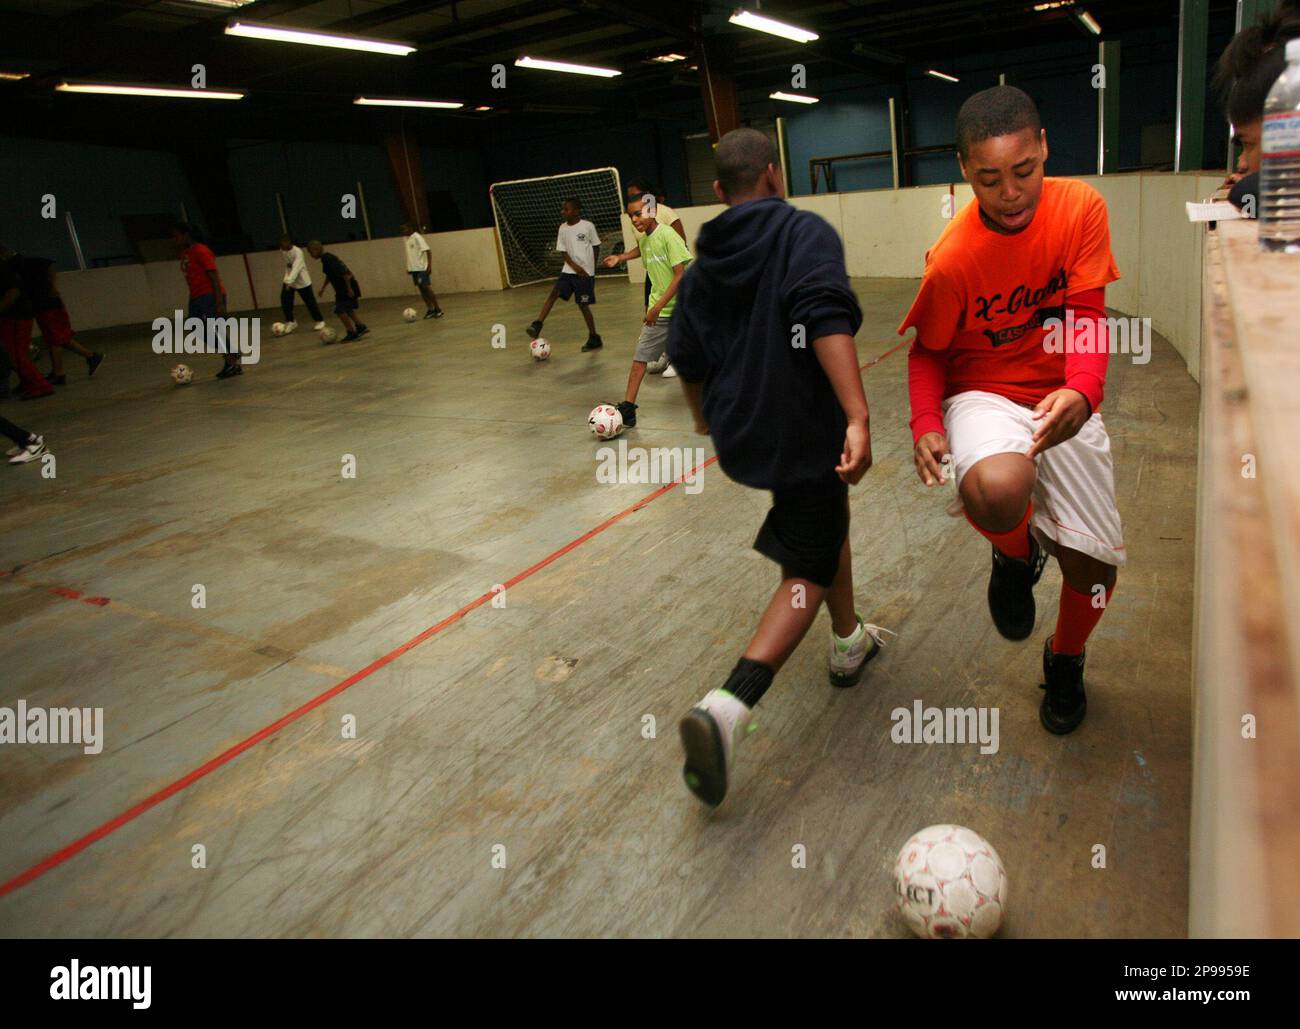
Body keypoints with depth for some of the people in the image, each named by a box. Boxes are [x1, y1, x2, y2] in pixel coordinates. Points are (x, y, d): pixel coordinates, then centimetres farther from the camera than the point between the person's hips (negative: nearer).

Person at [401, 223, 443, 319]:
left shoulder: (417, 237, -11)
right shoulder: (406, 239, 12)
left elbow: (428, 251, -16)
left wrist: (429, 266, -22)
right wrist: (408, 267, 19)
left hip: (421, 268, -8)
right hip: (413, 268, 8)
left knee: (427, 288, -9)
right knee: (421, 289, 6)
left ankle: (438, 309, -3)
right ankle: (430, 309, 10)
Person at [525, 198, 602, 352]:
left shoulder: (588, 226, -9)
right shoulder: (563, 228, 2)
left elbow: (596, 247, 1)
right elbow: (563, 251, 0)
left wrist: (591, 265, 7)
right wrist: (575, 266, -15)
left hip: (586, 272, -4)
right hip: (569, 270, 4)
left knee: (583, 305, -1)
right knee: (554, 292, -14)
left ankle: (594, 338, 13)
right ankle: (537, 325, -19)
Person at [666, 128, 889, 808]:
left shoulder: (702, 266, 8)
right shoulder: (805, 233, -9)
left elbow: (688, 361, 14)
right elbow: (828, 321, -26)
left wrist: (706, 416, 33)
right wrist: (857, 417, -33)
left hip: (738, 434, 7)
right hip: (802, 431, -7)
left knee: (826, 522, 29)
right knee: (807, 573, 2)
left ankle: (849, 644, 44)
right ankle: (729, 707, -15)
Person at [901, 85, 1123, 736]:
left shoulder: (1082, 207, -11)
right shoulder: (952, 259, -18)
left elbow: (1086, 316, -14)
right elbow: (928, 351, -5)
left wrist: (1082, 392, -35)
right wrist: (926, 425, -22)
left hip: (1065, 402, 3)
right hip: (984, 395, -3)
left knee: (1095, 563, 2)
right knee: (995, 490, -40)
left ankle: (1065, 661, 38)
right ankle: (1018, 554, 1)